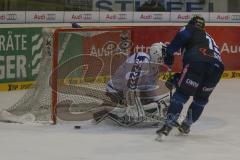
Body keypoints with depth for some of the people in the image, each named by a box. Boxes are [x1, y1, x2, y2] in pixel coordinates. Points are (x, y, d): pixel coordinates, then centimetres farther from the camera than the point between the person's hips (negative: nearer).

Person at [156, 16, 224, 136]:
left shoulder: (191, 30, 22)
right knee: (201, 98, 25)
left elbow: (182, 35, -1)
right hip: (217, 66, 5)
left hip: (197, 62, -5)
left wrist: (169, 53, 5)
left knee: (181, 93, 0)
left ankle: (169, 124, -13)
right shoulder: (209, 38, 41)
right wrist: (180, 77, 38)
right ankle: (186, 126, 26)